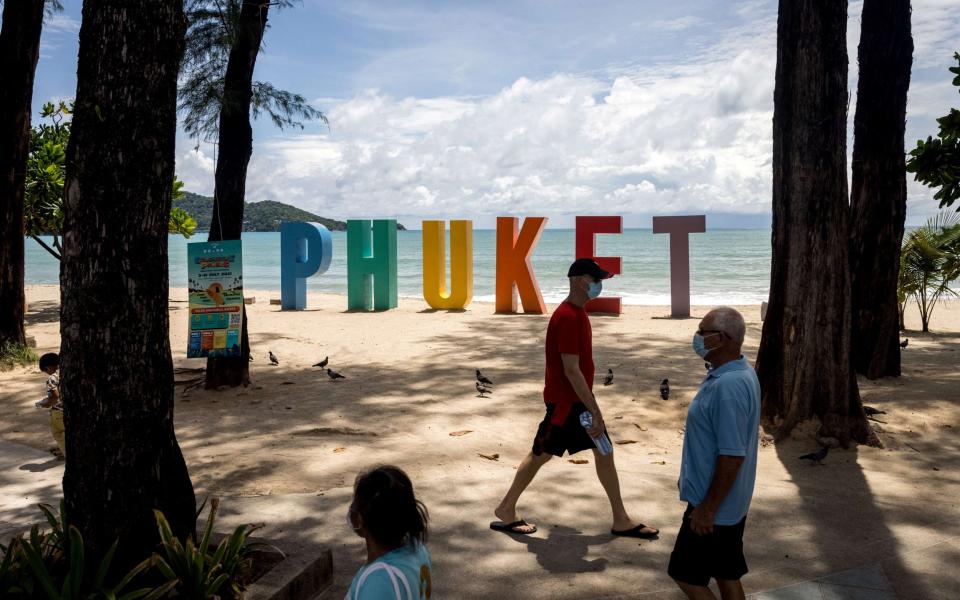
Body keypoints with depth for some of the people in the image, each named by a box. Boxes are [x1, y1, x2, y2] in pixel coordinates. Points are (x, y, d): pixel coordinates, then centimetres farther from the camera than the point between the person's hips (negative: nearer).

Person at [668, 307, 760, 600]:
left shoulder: (728, 386, -29)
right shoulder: (737, 372, 4)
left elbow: (733, 455, -28)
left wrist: (708, 508, -21)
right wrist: (692, 475, 22)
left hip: (716, 505, -9)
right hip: (728, 502, 9)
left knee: (686, 574, 6)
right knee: (726, 574, 20)